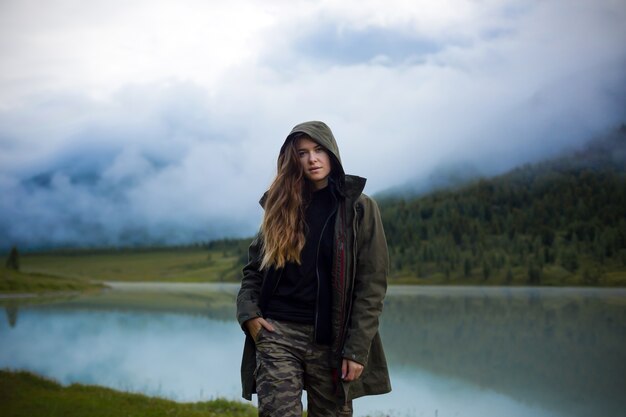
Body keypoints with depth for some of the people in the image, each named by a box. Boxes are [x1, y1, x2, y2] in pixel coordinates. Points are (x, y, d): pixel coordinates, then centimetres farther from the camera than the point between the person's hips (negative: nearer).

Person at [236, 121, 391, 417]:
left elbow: (371, 284, -4)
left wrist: (357, 348, -10)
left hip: (331, 339, -2)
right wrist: (249, 313, 0)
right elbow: (253, 267, 18)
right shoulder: (282, 206, 11)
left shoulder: (359, 208, 1)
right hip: (277, 333, 2)